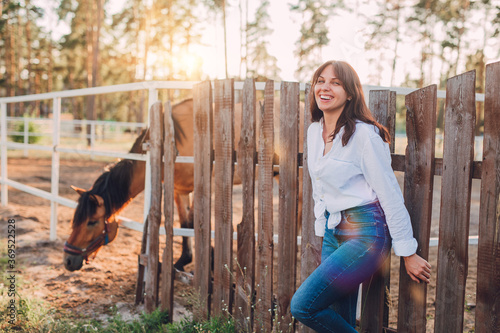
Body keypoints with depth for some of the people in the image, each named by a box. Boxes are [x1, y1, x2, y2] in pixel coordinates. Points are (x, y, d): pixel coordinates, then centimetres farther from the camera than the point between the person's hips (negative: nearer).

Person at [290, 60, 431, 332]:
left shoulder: (363, 134, -14)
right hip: (332, 233, 7)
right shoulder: (314, 131, 9)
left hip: (366, 233, -7)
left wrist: (408, 253, -10)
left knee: (302, 306, -13)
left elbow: (390, 194, -13)